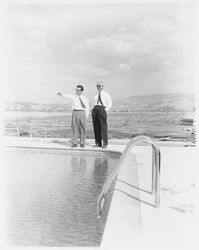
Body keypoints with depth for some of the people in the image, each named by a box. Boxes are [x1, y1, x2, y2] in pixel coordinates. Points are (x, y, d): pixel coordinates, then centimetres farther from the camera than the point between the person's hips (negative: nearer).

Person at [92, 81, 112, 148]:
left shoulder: (106, 94, 10)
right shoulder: (96, 96, 25)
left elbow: (109, 104, 3)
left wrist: (104, 111, -10)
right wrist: (93, 110, 7)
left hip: (102, 109, -5)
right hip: (95, 110, 5)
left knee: (103, 127, -10)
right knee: (96, 127, 0)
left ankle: (105, 143, -7)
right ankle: (98, 143, 3)